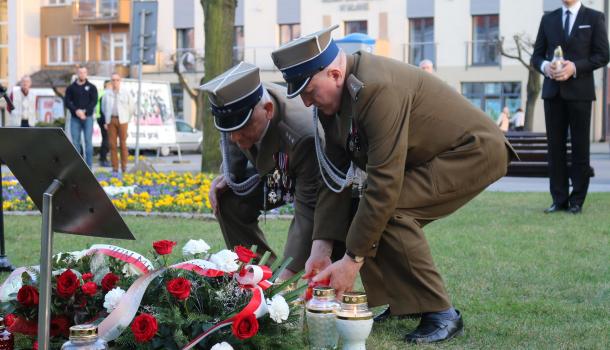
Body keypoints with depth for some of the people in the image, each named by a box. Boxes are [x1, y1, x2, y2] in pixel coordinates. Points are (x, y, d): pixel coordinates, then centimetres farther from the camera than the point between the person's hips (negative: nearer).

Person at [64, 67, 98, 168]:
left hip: (88, 117, -1)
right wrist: (76, 110, -14)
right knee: (75, 141, 2)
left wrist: (85, 111, -15)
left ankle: (89, 166, -2)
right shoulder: (71, 88, 9)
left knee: (88, 141, -4)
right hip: (75, 118, 1)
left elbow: (94, 101, -2)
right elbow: (67, 101, 1)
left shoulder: (91, 87, 7)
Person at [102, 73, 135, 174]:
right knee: (112, 144, -2)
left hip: (122, 120, -1)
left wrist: (127, 119, 10)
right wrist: (106, 120, 11)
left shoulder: (126, 93, 4)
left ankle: (124, 167, 3)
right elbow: (104, 108, 18)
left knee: (123, 144, -2)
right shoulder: (107, 94, 8)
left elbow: (132, 108, 11)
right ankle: (115, 167, 2)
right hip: (110, 121, 1)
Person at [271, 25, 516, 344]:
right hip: (426, 158, 9)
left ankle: (441, 315, -12)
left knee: (390, 211, -24)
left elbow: (384, 183, -33)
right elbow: (336, 176, -3)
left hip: (476, 151, -9)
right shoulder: (333, 100, -4)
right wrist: (321, 247, -12)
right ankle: (401, 303, 11)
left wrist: (354, 258, -28)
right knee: (361, 208, -3)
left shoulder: (378, 88, -32)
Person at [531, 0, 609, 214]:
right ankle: (559, 199, 5)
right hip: (553, 91, 3)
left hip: (580, 91, -3)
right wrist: (545, 66, -11)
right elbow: (536, 55, 12)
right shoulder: (548, 19, 12)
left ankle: (577, 201, 6)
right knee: (555, 146, 1)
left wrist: (574, 67, -15)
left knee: (580, 147, 1)